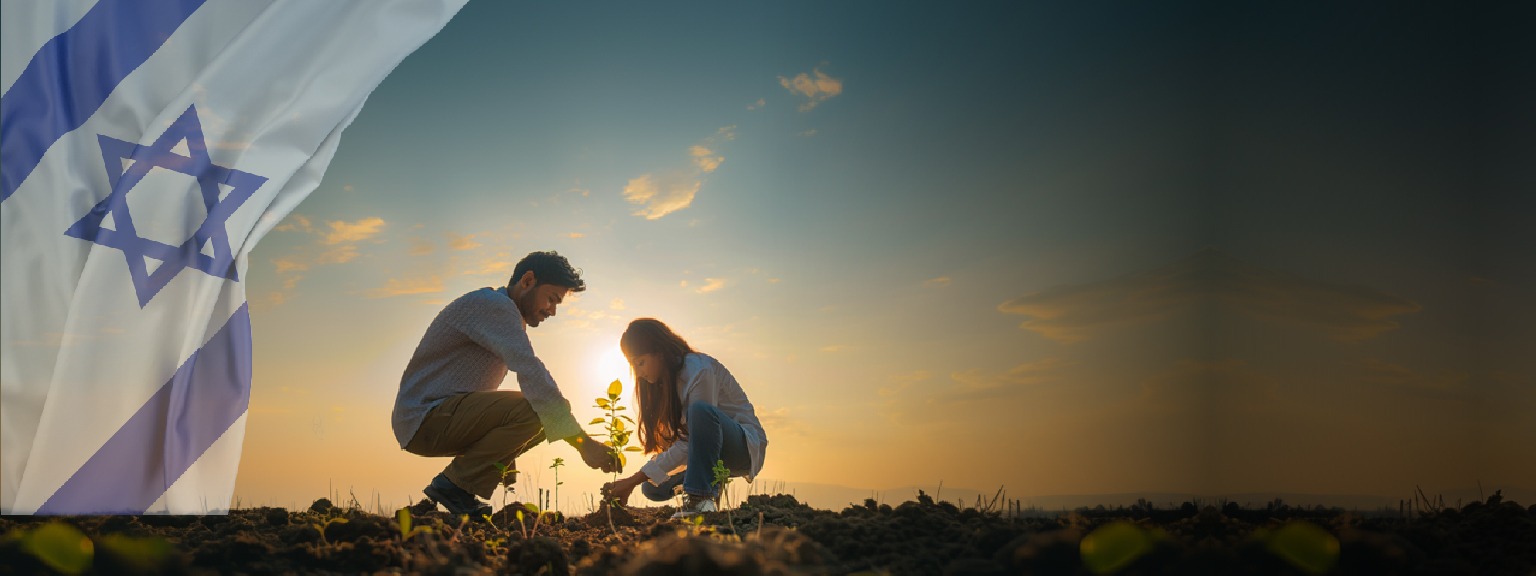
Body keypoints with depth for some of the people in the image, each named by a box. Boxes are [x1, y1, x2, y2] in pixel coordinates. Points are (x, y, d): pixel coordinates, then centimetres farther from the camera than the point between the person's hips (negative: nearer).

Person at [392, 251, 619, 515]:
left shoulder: (506, 316, 19)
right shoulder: (492, 304, -15)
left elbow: (529, 376, 18)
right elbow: (531, 374, -26)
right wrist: (581, 441, -29)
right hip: (423, 417, -10)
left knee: (543, 416, 10)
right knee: (529, 411, -25)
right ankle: (454, 485, -12)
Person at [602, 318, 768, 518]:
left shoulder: (699, 371, -23)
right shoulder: (665, 380, 5)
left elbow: (688, 444, -26)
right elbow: (672, 440, 4)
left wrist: (635, 479, -27)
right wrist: (629, 484, -6)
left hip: (746, 446, -8)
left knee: (700, 411, -37)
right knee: (653, 488, -9)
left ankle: (700, 498, -30)